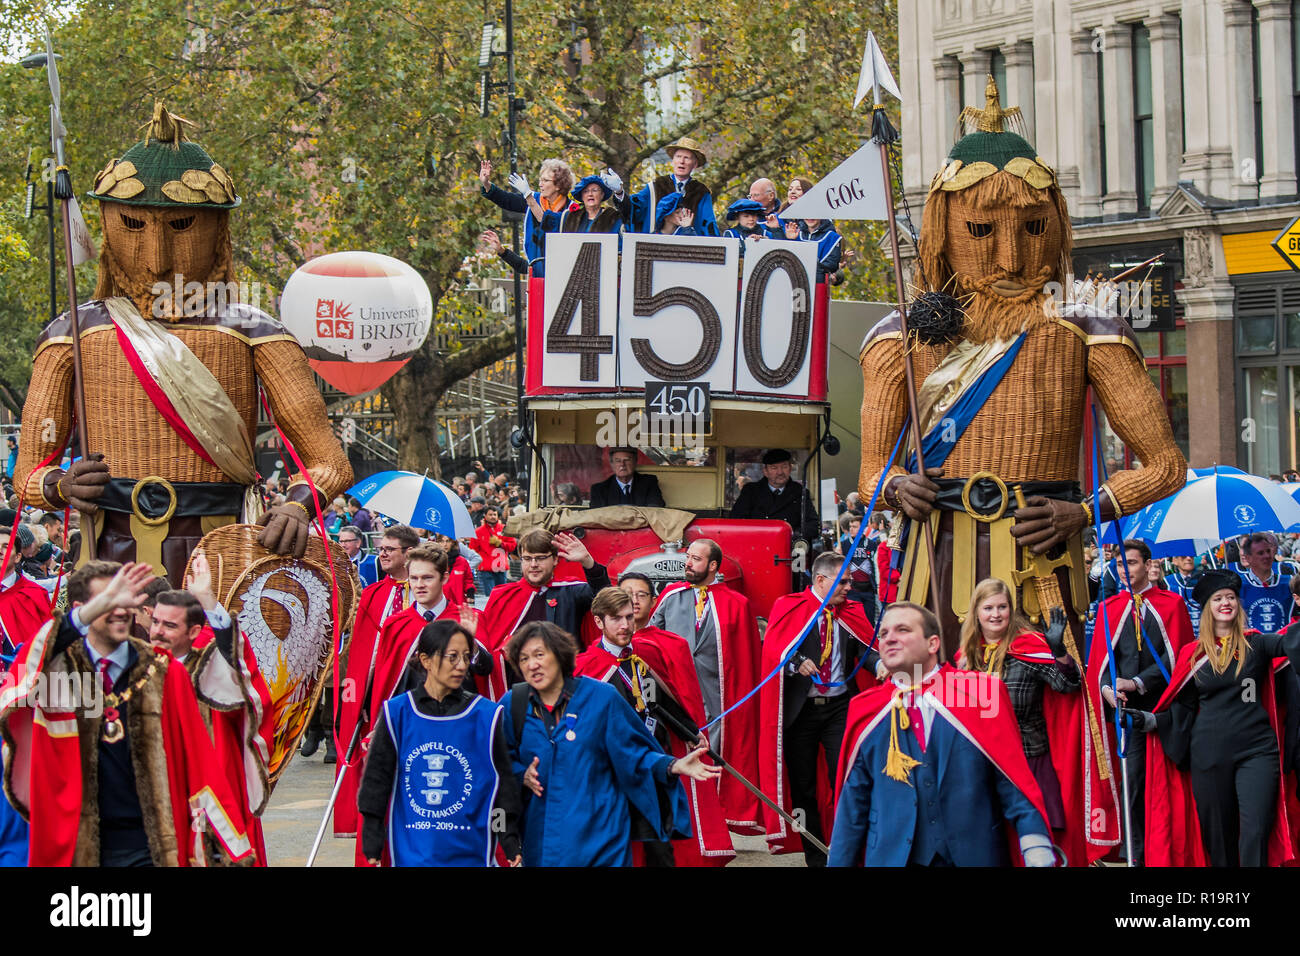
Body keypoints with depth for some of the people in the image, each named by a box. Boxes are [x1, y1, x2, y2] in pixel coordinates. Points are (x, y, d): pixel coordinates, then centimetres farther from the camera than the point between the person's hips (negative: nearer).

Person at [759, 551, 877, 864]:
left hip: (839, 707, 2)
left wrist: (882, 664, -23)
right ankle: (815, 856, 16)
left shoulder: (851, 614, 8)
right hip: (800, 708, -2)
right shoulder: (789, 608, -1)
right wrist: (796, 663, -29)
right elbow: (772, 651, -10)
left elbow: (866, 652, -2)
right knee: (802, 785, 5)